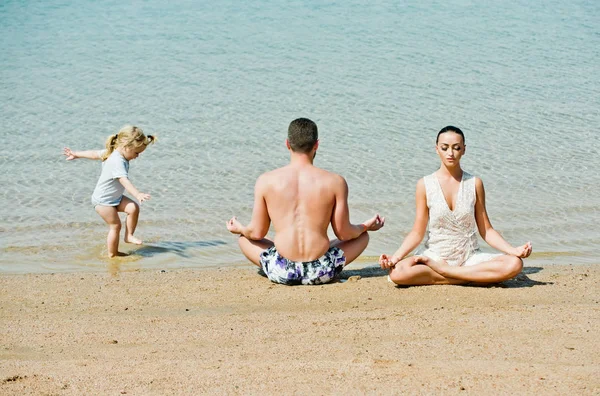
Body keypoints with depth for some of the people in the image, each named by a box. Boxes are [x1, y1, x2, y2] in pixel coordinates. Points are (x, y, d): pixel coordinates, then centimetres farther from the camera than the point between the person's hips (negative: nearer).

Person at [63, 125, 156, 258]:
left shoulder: (112, 153, 1)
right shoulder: (117, 162, -30)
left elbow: (94, 153, 14)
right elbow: (124, 181, -44)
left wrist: (76, 154, 26)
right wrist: (137, 194, -56)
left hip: (115, 197, 9)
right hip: (103, 200, -9)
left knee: (134, 208, -9)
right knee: (115, 225, -6)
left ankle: (129, 236, 2)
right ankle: (112, 254, 6)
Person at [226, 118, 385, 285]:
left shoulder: (266, 181, -3)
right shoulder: (335, 182, -4)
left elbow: (257, 233, 4)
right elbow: (344, 234, 2)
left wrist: (240, 229, 27)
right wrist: (366, 226, 23)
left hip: (281, 273, 0)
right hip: (321, 272, 0)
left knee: (244, 238, 30)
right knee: (363, 236, 27)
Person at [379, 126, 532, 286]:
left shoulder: (474, 184, 2)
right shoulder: (425, 185, -1)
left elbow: (486, 230, 4)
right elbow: (417, 232, -1)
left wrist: (513, 250, -11)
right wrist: (395, 257, -17)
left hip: (470, 257, 1)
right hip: (435, 255, -1)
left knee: (514, 264, -27)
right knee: (397, 272, -33)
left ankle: (440, 269, -17)